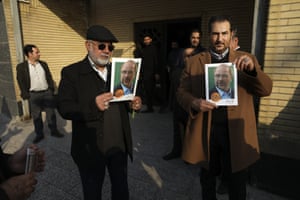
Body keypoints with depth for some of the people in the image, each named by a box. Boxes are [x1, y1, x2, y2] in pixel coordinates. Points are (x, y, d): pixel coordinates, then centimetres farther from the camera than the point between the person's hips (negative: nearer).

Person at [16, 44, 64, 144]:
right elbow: (21, 82, -4)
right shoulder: (21, 67, -6)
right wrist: (26, 95, -7)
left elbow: (49, 77, 9)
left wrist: (52, 90, 3)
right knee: (36, 116, 9)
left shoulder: (43, 64, 5)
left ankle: (54, 131, 24)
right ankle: (39, 134, 23)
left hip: (47, 93, 2)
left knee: (51, 114, 10)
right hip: (33, 95, -2)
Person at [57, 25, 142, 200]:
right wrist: (93, 106, -33)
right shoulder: (71, 72, -10)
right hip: (91, 149, -4)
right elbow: (64, 109, -16)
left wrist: (133, 104, -10)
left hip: (119, 145, 4)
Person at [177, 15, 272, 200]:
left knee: (237, 181, 17)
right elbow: (182, 92, 1)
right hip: (205, 130, 0)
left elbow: (266, 89, -4)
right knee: (207, 177, 21)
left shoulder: (246, 59, 3)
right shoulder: (194, 62, 2)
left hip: (236, 131, 0)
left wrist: (252, 69, -23)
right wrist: (194, 103, -21)